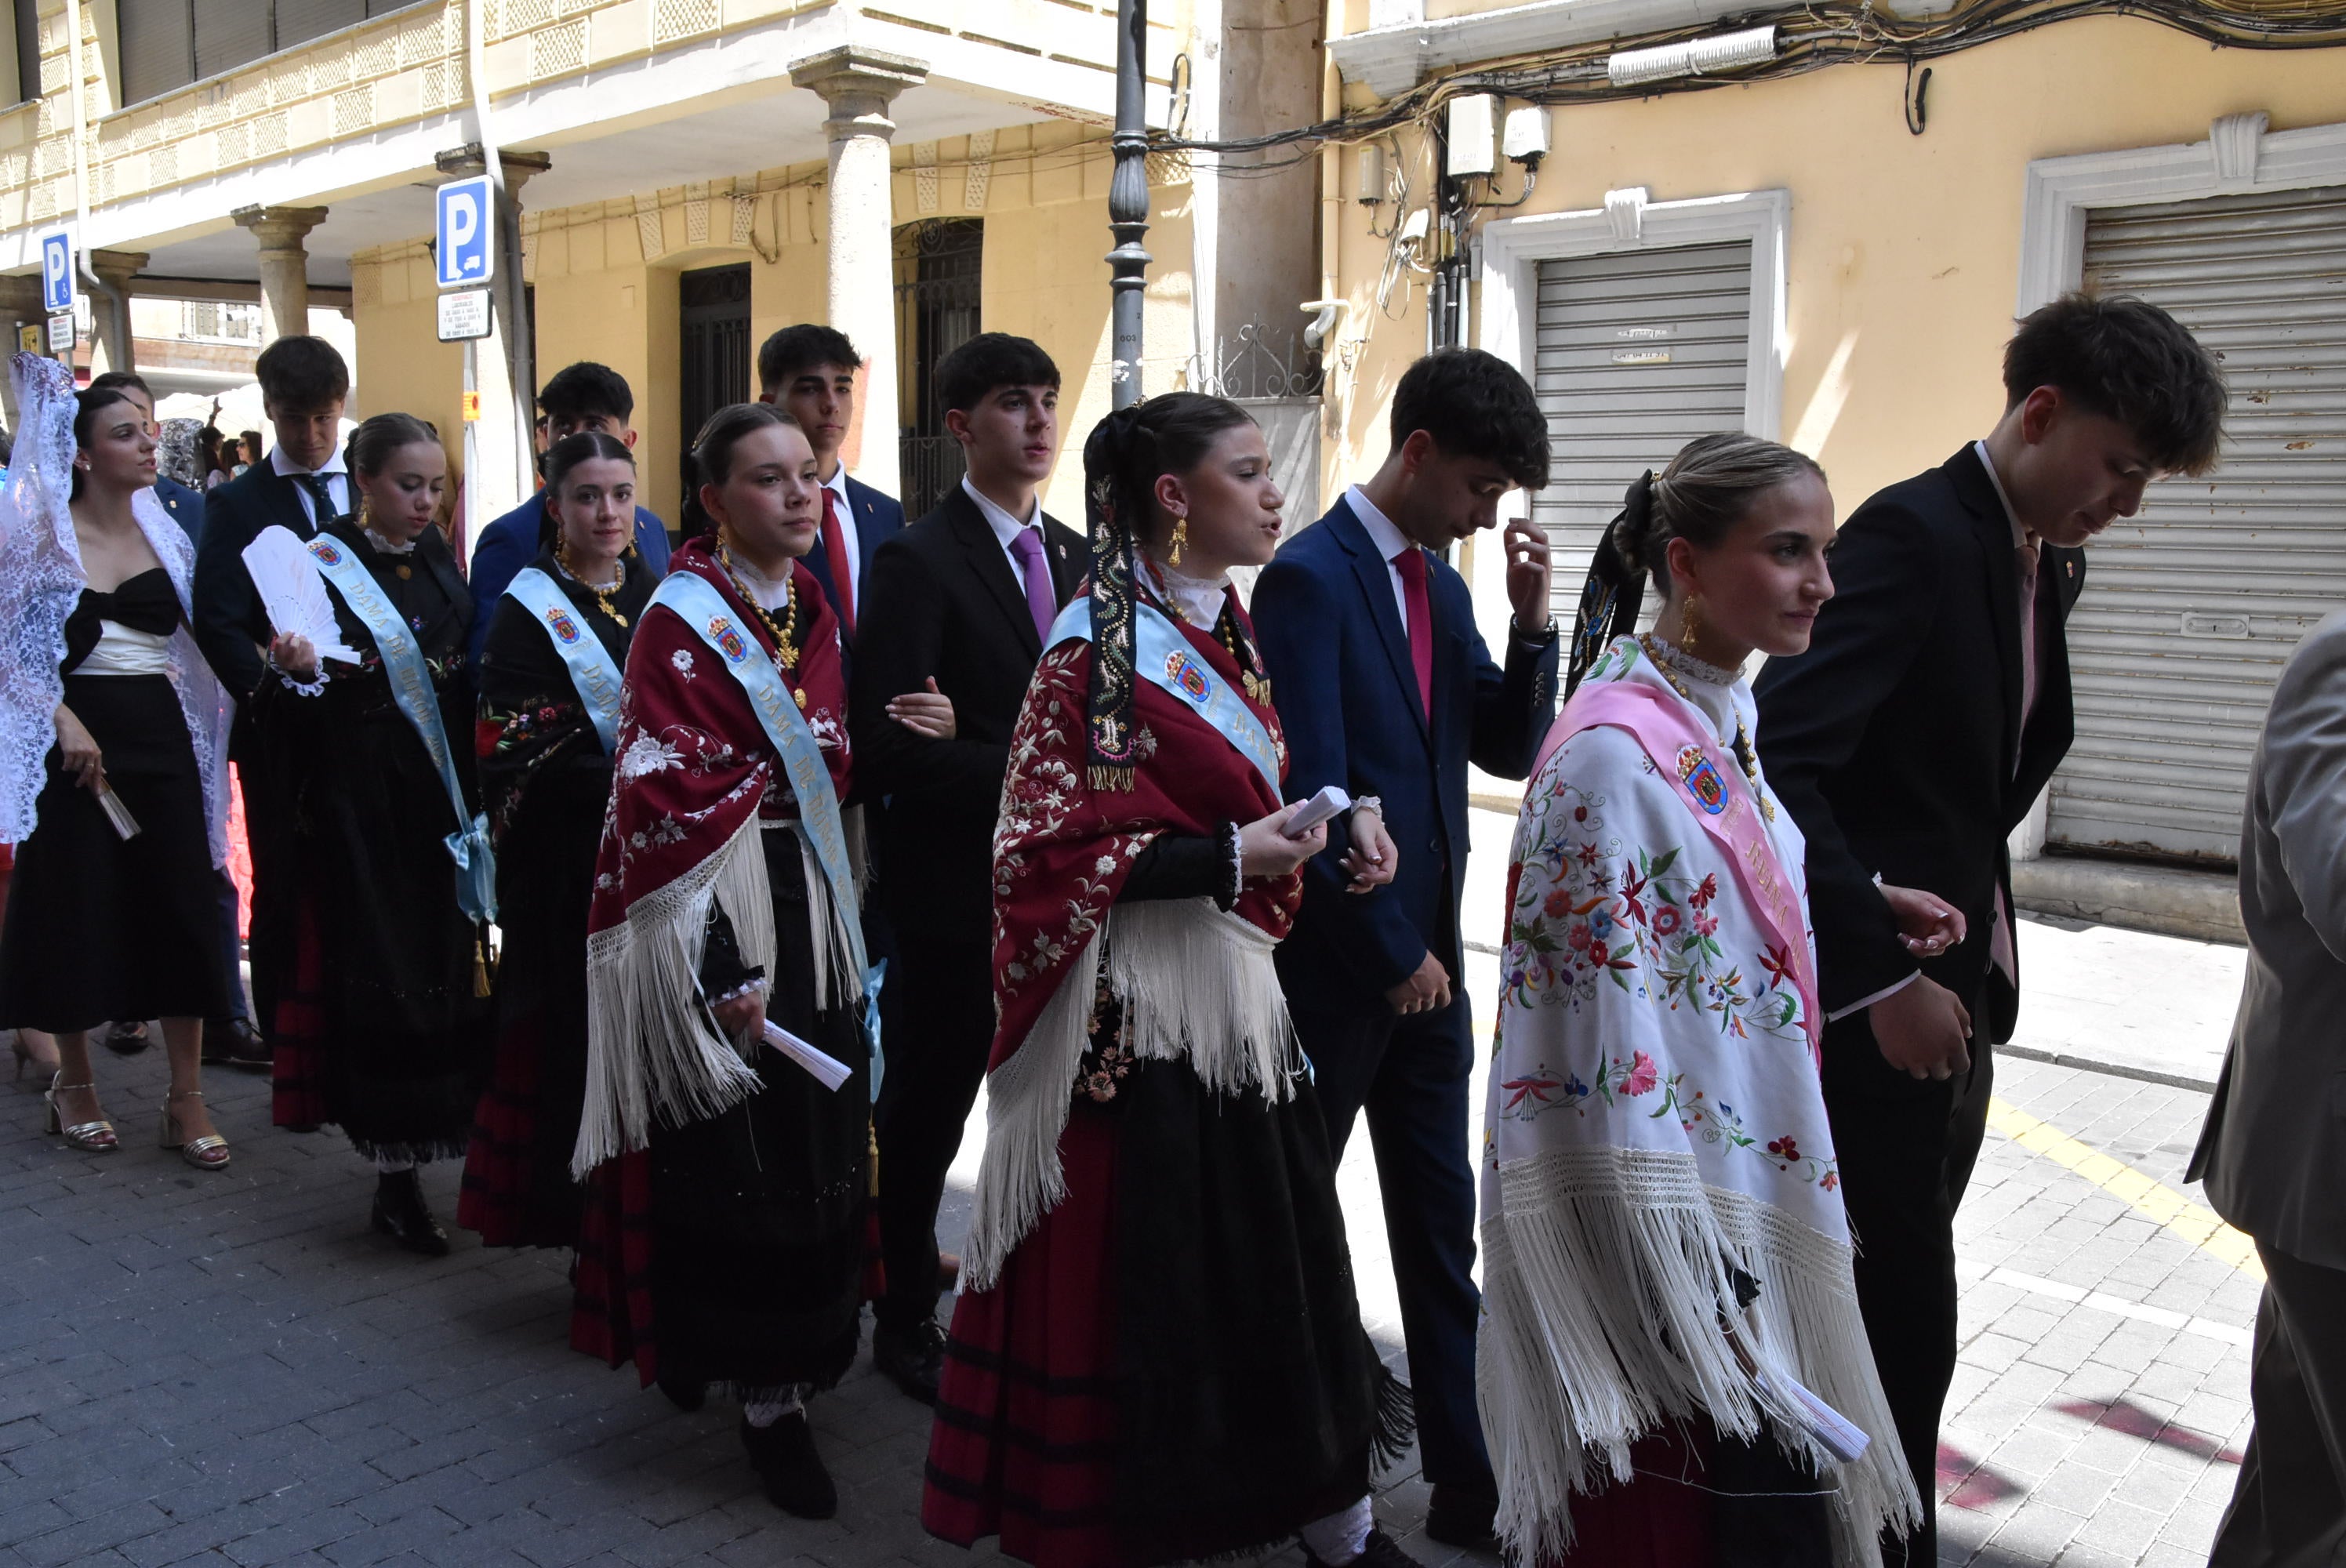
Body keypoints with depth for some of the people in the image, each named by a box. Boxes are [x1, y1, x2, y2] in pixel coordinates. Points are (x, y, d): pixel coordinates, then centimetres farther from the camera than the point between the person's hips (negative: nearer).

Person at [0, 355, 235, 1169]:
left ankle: (187, 1097, 8)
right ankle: (74, 1082, 24)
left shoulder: (166, 535, 9)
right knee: (78, 909, 5)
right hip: (78, 741, -4)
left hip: (163, 736, 4)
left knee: (183, 907, 0)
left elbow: (202, 640, 12)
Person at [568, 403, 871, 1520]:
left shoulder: (812, 609, 11)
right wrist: (720, 971, -19)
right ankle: (766, 1395, 13)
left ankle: (784, 1367, 30)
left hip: (812, 910, 7)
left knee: (818, 1151, 12)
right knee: (735, 1164, 0)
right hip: (717, 915, -7)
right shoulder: (683, 622, -10)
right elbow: (663, 803, -15)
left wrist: (840, 920, 13)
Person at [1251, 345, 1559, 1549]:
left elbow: (1509, 750, 10)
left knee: (1442, 1230, 12)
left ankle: (1466, 1481, 23)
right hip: (1335, 964, -7)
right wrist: (1393, 954, -14)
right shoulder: (1310, 578, -14)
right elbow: (1313, 791, -19)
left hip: (1424, 961, 7)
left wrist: (1533, 619, -4)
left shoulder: (1441, 584, 10)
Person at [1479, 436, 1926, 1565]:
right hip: (1663, 1216, -9)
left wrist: (1858, 908, 7)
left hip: (1748, 1178, 9)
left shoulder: (1721, 714, 6)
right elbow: (1610, 1035, -23)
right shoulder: (1616, 751, -22)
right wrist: (1687, 1290, -21)